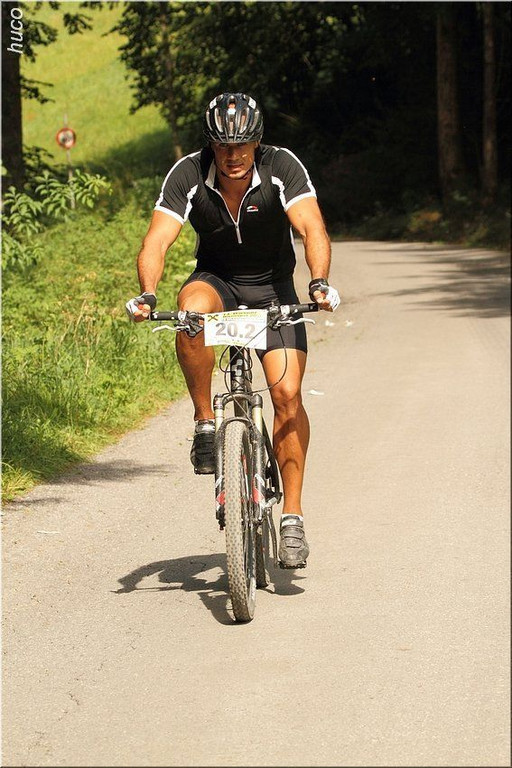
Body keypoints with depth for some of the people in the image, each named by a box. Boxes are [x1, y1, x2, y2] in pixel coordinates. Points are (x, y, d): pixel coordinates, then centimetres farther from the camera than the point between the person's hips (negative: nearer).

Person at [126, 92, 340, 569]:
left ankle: (292, 516, -7)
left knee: (287, 394, -16)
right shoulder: (189, 175, -20)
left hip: (272, 287, 0)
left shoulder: (282, 168, -21)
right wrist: (147, 295, -45)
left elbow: (312, 229, -31)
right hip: (216, 280, 1)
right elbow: (157, 240, -27)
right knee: (193, 307, -37)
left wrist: (320, 283, -49)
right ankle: (204, 422, -19)